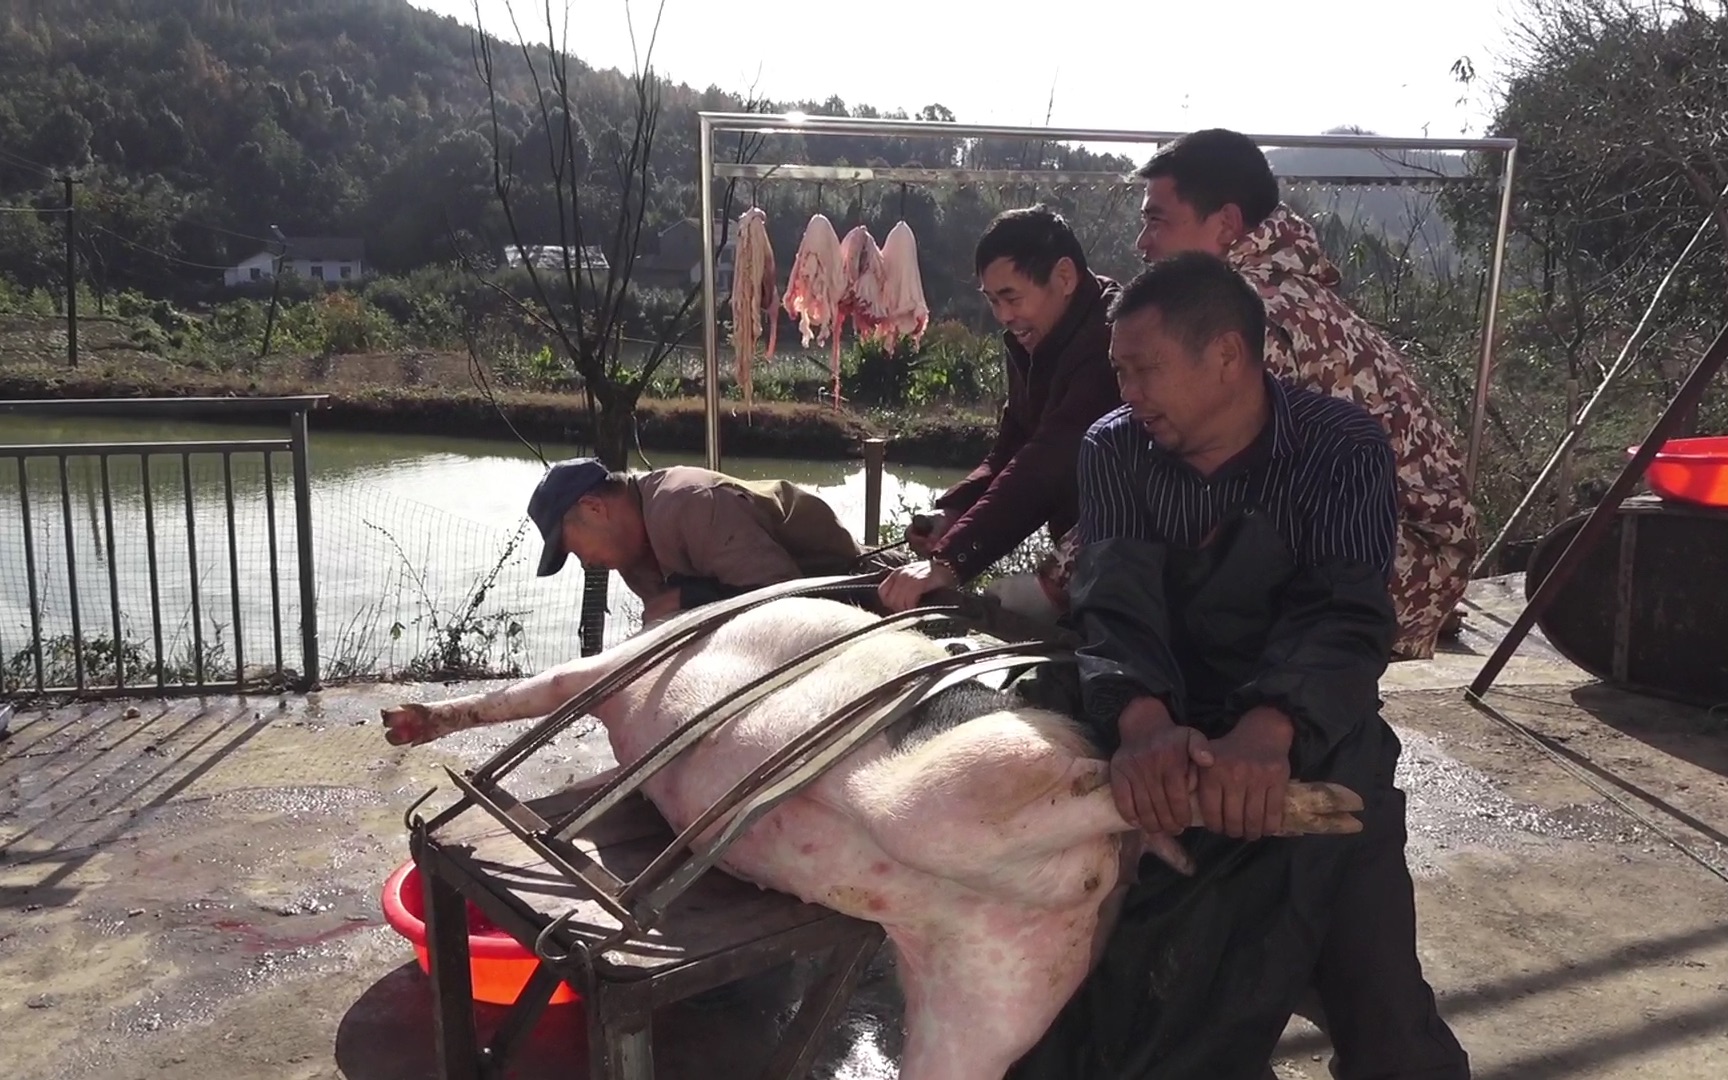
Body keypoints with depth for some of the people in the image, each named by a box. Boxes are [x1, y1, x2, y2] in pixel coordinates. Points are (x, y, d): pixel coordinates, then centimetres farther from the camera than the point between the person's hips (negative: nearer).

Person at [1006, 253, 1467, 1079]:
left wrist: (1268, 730, -44)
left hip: (1315, 752, -1)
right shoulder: (1113, 451, -4)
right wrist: (1141, 720, -40)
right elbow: (1110, 603, -18)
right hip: (1166, 747, 1)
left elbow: (1345, 616, -24)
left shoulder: (1343, 447, -10)